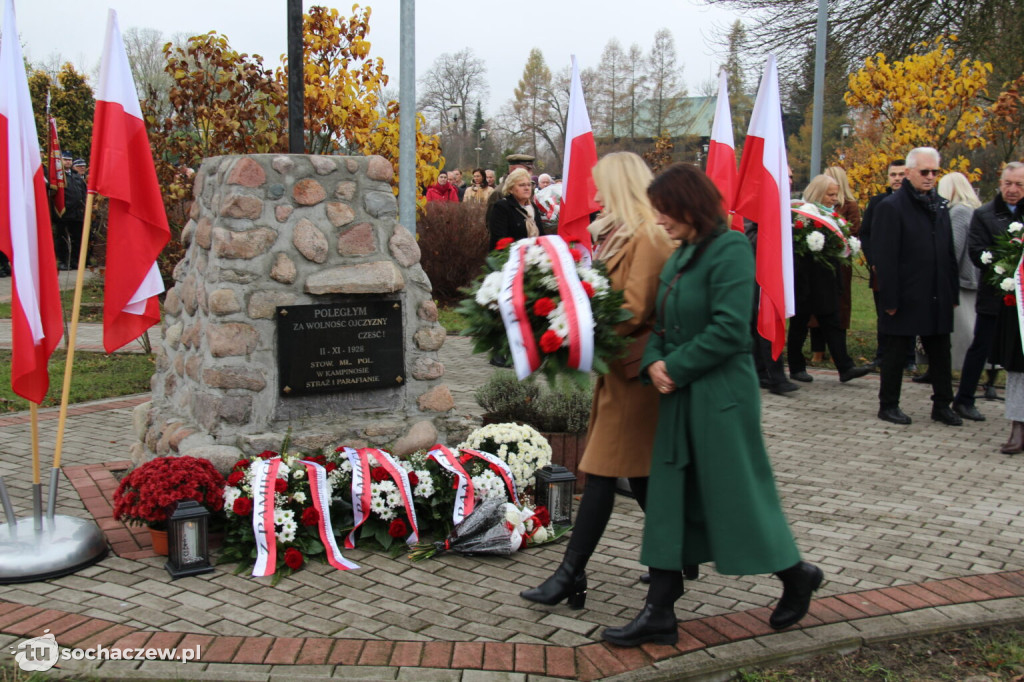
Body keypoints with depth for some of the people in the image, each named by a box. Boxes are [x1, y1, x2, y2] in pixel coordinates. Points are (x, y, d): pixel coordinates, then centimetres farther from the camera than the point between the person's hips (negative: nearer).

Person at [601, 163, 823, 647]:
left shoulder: (729, 250, -14)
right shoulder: (681, 255, 12)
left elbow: (729, 329, -22)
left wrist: (675, 368, -15)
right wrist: (653, 362, -4)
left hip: (720, 398, -8)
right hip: (679, 396, 9)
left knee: (735, 495, 4)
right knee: (669, 499, 8)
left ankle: (796, 577, 29)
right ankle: (659, 612, 16)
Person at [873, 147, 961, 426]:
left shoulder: (940, 205, 12)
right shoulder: (892, 207, -9)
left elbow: (948, 252, 15)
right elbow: (885, 258, -13)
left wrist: (953, 291, 10)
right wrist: (889, 299, -17)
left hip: (937, 297, 6)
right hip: (907, 297, -6)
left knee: (941, 352, 11)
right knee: (896, 351, 4)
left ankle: (942, 405, 21)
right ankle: (888, 405, 15)